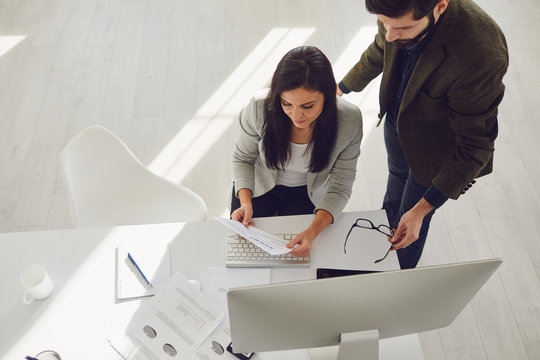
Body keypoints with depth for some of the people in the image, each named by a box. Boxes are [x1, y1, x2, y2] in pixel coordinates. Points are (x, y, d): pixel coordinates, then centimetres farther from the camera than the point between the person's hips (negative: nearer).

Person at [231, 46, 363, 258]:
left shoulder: (349, 121, -31)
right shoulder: (259, 107, -32)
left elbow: (339, 188, -21)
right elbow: (243, 158, -11)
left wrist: (313, 231, -37)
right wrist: (246, 202, -28)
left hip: (307, 194, 0)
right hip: (258, 186, 1)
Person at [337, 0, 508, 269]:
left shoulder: (483, 57, -43)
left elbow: (474, 145, -30)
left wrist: (422, 209, -28)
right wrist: (342, 87, 17)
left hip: (434, 146, -5)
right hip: (396, 118, 5)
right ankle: (387, 222, 67)